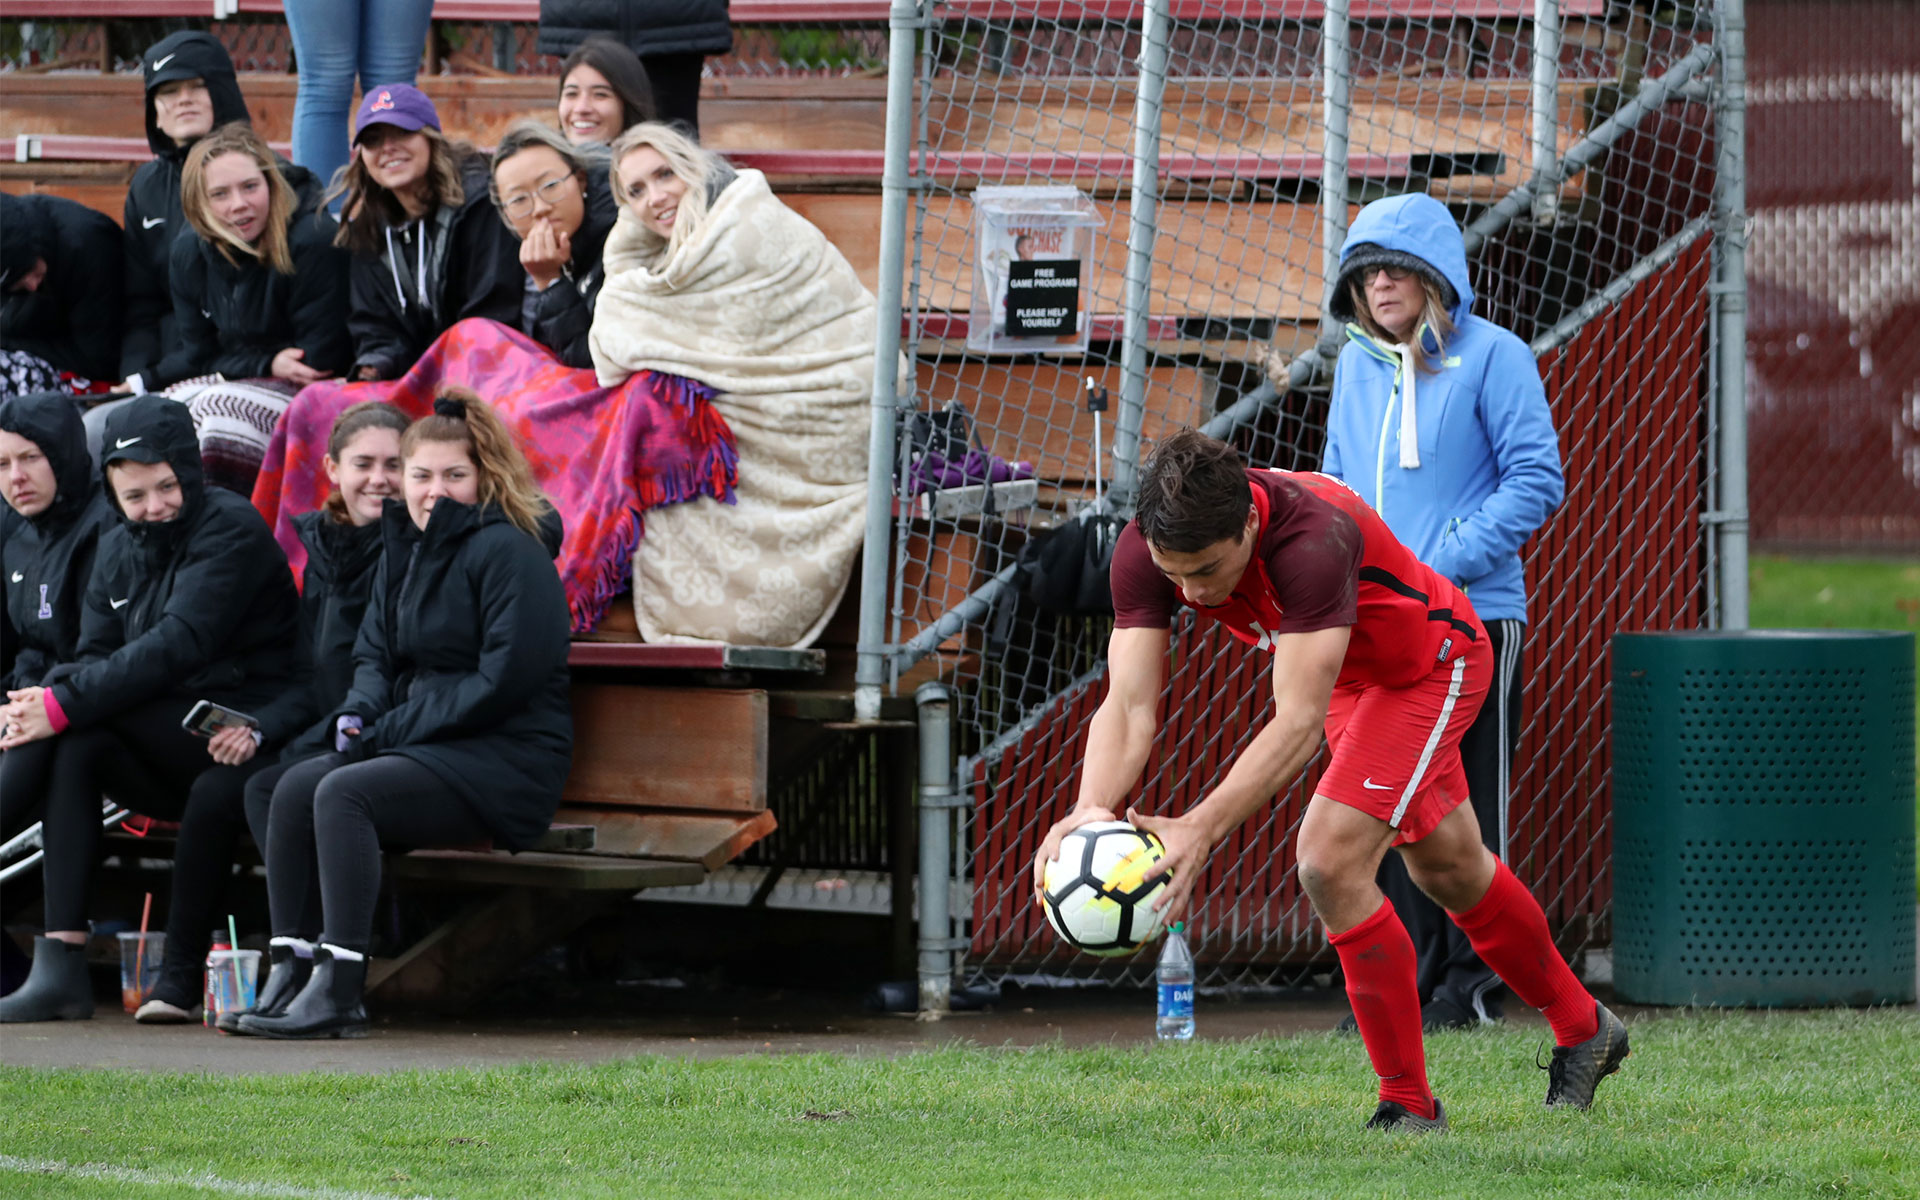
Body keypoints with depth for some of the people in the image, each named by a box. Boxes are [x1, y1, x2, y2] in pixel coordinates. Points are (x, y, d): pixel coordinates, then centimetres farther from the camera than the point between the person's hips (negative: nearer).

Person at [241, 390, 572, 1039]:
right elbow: (375, 651, 21)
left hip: (507, 760, -8)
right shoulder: (404, 547, 16)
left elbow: (508, 678, -17)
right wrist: (360, 713, -4)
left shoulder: (507, 551, -11)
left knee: (344, 794, -28)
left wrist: (393, 729, -14)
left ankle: (339, 994, -32)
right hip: (421, 744, 8)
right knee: (295, 789, -13)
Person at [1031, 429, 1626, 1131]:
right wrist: (1092, 810, -51)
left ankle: (1409, 1103, -5)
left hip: (1432, 662, -7)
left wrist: (1200, 829, -60)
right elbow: (1129, 704, -32)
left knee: (1329, 862, -21)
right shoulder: (1143, 552, -28)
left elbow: (1299, 720, -49)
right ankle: (1582, 1027, 47)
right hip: (1355, 675, 7)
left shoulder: (1311, 540, -45)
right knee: (1448, 870, 24)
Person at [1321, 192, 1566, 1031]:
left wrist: (1441, 567, -15)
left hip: (1472, 617, -5)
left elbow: (1535, 482, -9)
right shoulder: (1358, 364, 12)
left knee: (1466, 804, -1)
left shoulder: (1492, 357, -6)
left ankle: (1472, 981, 6)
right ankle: (1406, 979, 12)